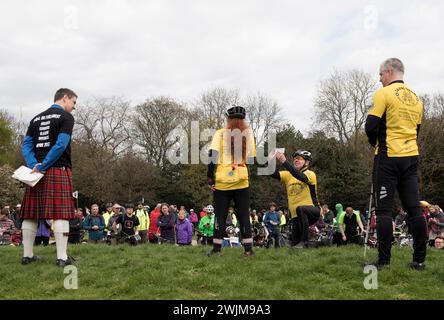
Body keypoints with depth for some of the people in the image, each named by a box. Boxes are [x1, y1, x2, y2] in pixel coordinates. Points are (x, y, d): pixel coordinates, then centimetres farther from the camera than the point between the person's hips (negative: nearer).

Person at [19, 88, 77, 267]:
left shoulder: (36, 119, 19)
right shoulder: (66, 117, -1)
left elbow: (26, 145, 9)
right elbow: (61, 145, -13)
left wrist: (34, 165, -3)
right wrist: (42, 166, -10)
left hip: (37, 172, 6)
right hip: (59, 171, -6)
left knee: (31, 214, 8)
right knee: (61, 214, -7)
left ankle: (27, 255, 14)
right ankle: (62, 257, -10)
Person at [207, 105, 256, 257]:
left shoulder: (220, 133, -1)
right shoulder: (248, 133, 5)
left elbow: (213, 155, -9)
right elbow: (251, 159, 7)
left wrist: (210, 178, -6)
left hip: (222, 180, -1)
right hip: (242, 181, 2)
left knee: (220, 216, 6)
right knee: (244, 216, 7)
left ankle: (217, 249, 6)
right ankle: (248, 249, 5)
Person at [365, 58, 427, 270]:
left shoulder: (384, 94, -7)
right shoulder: (415, 98, 15)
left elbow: (371, 127, -11)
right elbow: (416, 129, 19)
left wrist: (376, 144, 7)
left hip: (388, 157, -6)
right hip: (411, 157, 6)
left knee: (384, 209, -3)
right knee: (414, 208, 5)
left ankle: (383, 261, -3)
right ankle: (419, 260, 7)